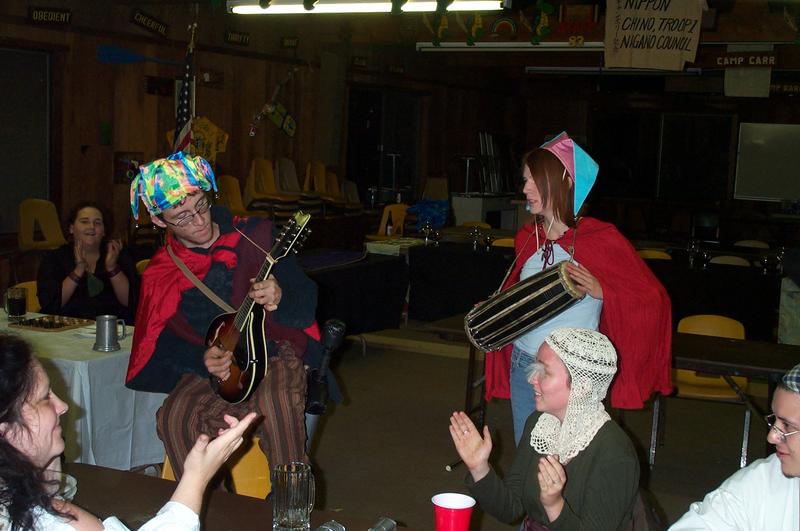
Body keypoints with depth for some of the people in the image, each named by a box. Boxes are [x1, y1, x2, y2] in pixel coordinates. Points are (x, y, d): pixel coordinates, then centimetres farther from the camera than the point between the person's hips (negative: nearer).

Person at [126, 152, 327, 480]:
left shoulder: (255, 235, -4)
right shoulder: (160, 274, 2)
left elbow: (308, 300, -6)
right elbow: (165, 343, 8)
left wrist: (280, 300, -30)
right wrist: (202, 361, -14)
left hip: (274, 353, -2)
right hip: (209, 366, 2)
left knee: (274, 406, -35)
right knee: (174, 419, -27)